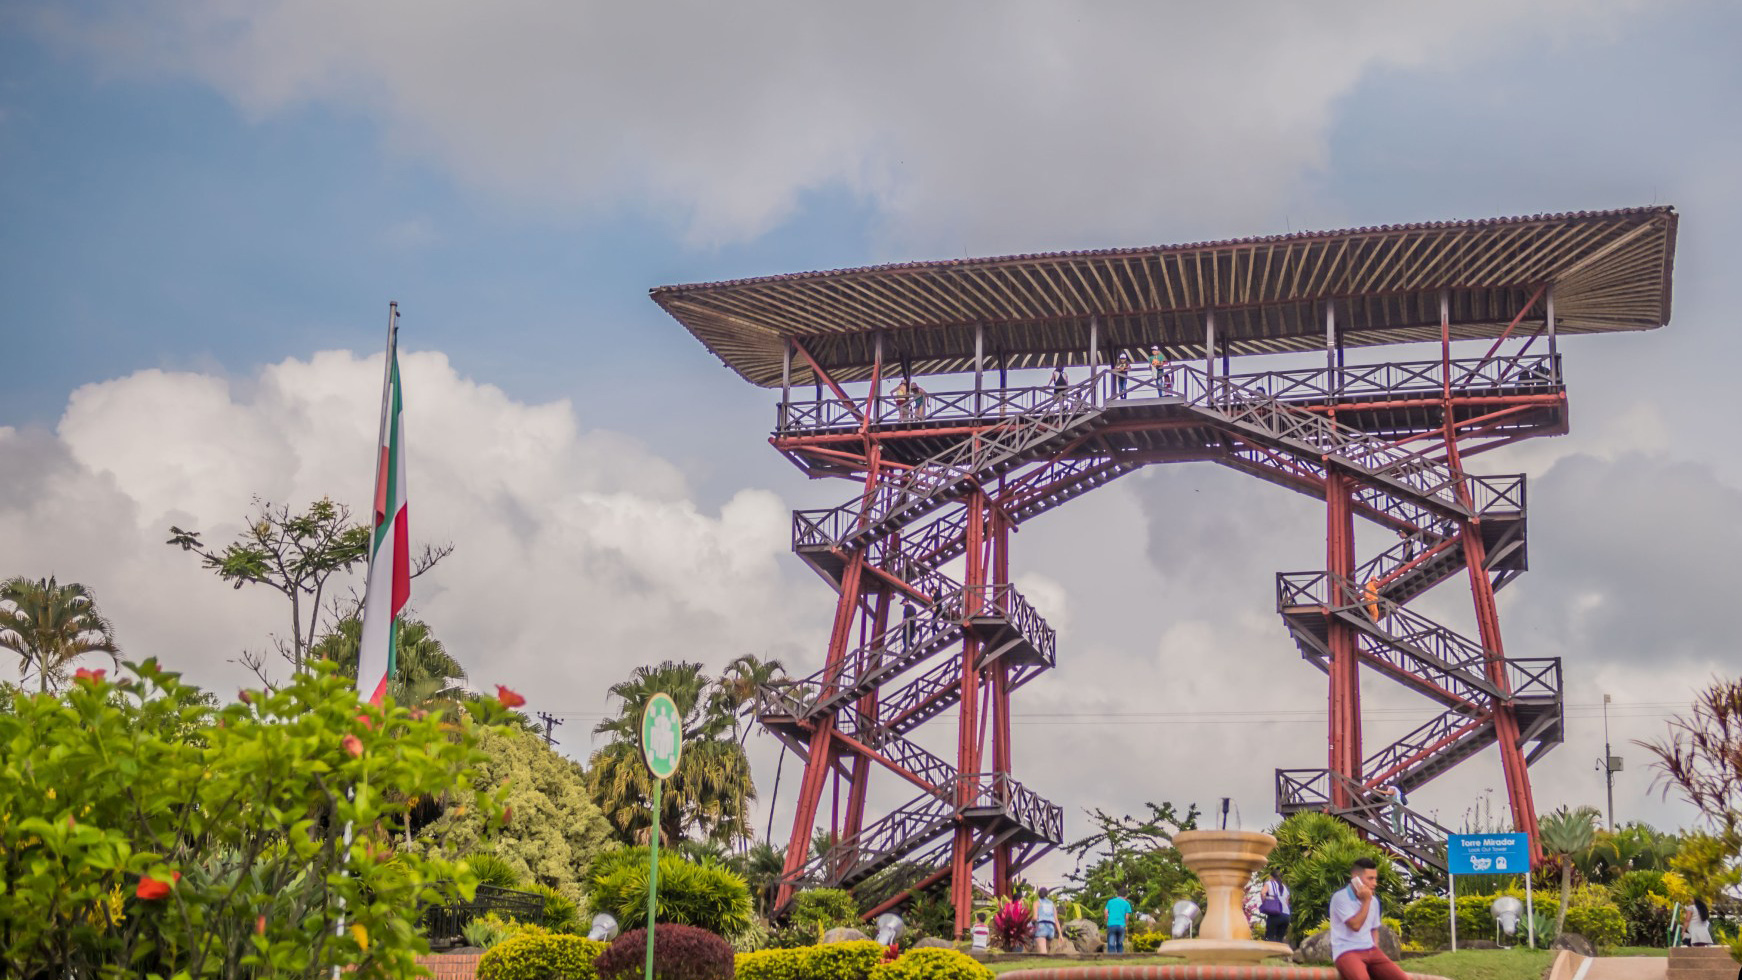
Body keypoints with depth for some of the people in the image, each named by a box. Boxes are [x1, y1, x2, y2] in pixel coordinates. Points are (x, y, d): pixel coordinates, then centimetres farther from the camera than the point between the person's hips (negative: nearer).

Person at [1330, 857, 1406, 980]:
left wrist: (1375, 952, 9)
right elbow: (1355, 925, -17)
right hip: (1346, 952, -7)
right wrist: (1366, 901, -11)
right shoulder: (1340, 897, -9)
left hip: (1370, 951, 7)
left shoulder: (1374, 901, 13)